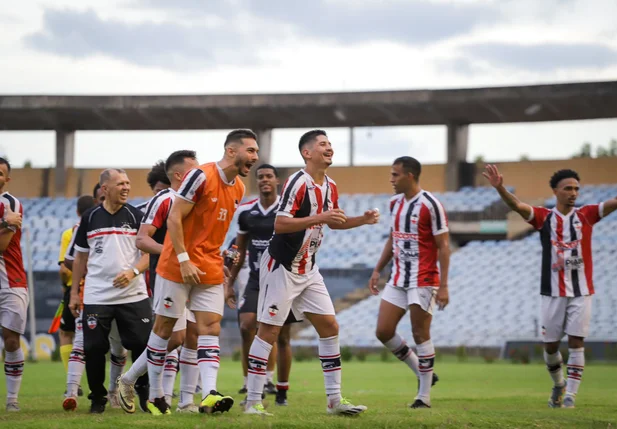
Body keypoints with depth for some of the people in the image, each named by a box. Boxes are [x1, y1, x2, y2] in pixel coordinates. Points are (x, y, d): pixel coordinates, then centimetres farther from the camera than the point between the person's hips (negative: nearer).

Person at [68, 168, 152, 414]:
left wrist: (133, 272, -18)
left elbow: (149, 252, 0)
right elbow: (80, 257, 14)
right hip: (96, 296, 1)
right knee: (93, 348, -2)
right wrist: (74, 292, 10)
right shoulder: (90, 218, 7)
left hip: (133, 295, -1)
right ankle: (97, 398, 14)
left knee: (142, 345, -6)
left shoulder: (136, 216, 3)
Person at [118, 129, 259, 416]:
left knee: (210, 328, -6)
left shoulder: (238, 189, 9)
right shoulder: (201, 177, -15)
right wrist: (184, 260, -20)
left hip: (210, 271, 7)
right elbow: (174, 219, -16)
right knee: (164, 327, 3)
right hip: (178, 266, -7)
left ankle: (209, 395, -16)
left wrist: (216, 258, 16)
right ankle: (154, 394, 12)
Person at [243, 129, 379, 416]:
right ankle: (253, 402, -1)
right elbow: (280, 224, -26)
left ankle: (334, 400, 9)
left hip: (308, 269, 8)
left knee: (329, 327, 5)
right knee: (269, 331, -5)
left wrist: (363, 219, 8)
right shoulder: (298, 183, -18)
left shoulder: (330, 187, 8)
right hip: (281, 266, -8)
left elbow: (333, 222, 24)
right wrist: (320, 217, -30)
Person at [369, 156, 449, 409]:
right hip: (398, 279, 8)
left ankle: (424, 396, 4)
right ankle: (423, 373, 19)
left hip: (423, 281, -8)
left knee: (420, 335, -5)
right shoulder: (395, 203, 10)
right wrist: (378, 270, 17)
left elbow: (443, 246, -13)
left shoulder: (429, 205, -13)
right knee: (383, 332, 2)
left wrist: (443, 286, -17)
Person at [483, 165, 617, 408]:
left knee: (576, 342, -6)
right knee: (550, 345, 7)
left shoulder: (585, 215, 3)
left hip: (581, 292, 0)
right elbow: (516, 205, -14)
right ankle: (558, 385, 32)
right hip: (553, 292, 0)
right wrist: (500, 188, -33)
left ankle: (570, 395, -1)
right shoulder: (544, 217, 0)